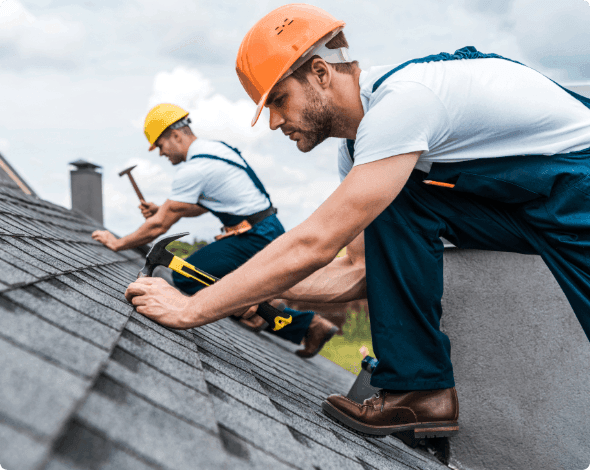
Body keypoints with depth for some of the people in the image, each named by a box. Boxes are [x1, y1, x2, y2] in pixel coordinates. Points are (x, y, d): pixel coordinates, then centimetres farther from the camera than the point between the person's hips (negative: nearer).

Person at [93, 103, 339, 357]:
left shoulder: (193, 169, -15)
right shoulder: (215, 148, 14)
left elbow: (160, 226, -11)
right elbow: (200, 206, 26)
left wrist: (119, 243, 1)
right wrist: (161, 209, 15)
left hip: (255, 239, -10)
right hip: (269, 231, 10)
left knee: (185, 277, -13)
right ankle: (310, 324, 17)